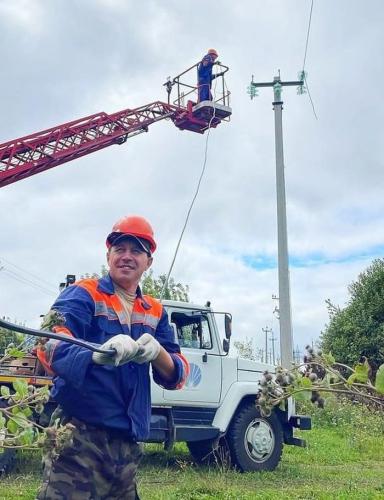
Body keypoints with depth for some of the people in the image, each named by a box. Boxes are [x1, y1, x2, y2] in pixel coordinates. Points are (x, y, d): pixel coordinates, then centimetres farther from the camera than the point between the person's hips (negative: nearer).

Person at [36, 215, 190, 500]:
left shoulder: (155, 312, 13)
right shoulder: (82, 295, -4)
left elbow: (177, 376, 5)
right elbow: (49, 346, -21)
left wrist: (156, 351, -18)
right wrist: (97, 354, -42)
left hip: (128, 441, 6)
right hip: (81, 434, -6)